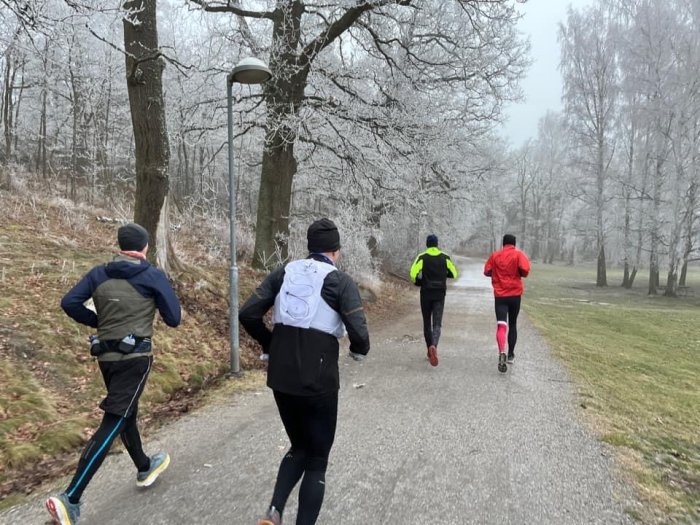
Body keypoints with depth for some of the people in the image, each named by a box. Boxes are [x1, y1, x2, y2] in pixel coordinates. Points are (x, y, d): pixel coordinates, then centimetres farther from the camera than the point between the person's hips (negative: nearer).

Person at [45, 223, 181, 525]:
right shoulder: (153, 276, -7)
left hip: (106, 355, 6)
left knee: (126, 414, 21)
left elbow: (69, 302, -5)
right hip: (135, 356, -6)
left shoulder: (99, 274, 4)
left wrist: (98, 322, 9)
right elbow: (174, 319, -6)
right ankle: (71, 499, -11)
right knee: (112, 423, -5)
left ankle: (145, 468, 40)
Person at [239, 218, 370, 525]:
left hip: (281, 377, 5)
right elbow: (359, 333, -17)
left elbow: (248, 315, 0)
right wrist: (359, 351, 5)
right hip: (318, 381, -4)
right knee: (317, 458, 15)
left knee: (299, 446, 25)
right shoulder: (341, 281, -8)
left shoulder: (284, 273, 5)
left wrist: (270, 345, 13)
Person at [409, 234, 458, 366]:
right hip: (440, 294, 0)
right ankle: (433, 346, -29)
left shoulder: (422, 257, -4)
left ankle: (430, 351, 21)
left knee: (427, 323, 14)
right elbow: (454, 274, 7)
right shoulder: (445, 257, 2)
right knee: (437, 323, -3)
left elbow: (413, 274, -14)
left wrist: (418, 282, 6)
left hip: (426, 293, 0)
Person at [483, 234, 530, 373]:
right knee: (513, 325, 17)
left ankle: (502, 353, -32)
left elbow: (487, 272, 7)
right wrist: (518, 273, 6)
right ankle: (511, 355, 24)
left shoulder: (495, 255, 5)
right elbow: (525, 270, -16)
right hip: (515, 294, 0)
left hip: (499, 295, 0)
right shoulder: (518, 254, -1)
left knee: (501, 325, -9)